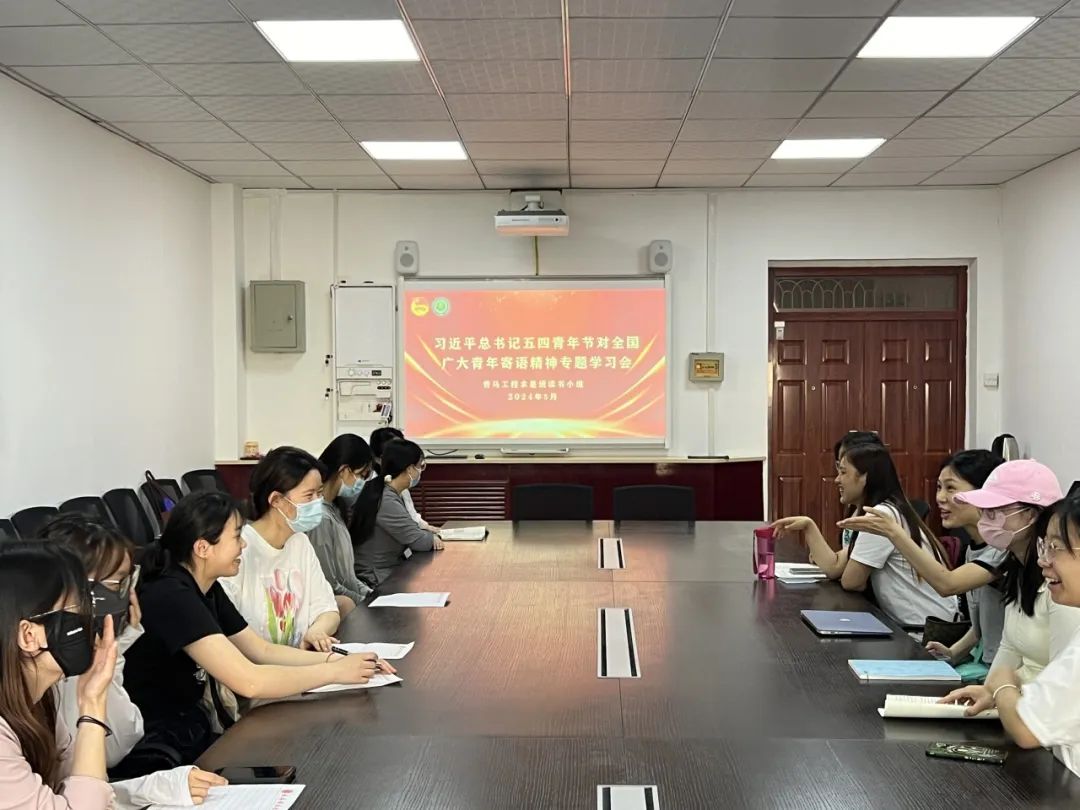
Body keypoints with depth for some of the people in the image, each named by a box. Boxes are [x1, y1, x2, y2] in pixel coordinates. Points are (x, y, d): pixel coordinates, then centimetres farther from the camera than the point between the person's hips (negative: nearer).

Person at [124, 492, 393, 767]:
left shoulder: (207, 589, 4)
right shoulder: (170, 598, -24)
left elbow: (262, 650, 9)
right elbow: (249, 681, -29)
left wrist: (336, 658, -4)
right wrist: (335, 671, -20)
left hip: (192, 727, 8)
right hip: (157, 749, -8)